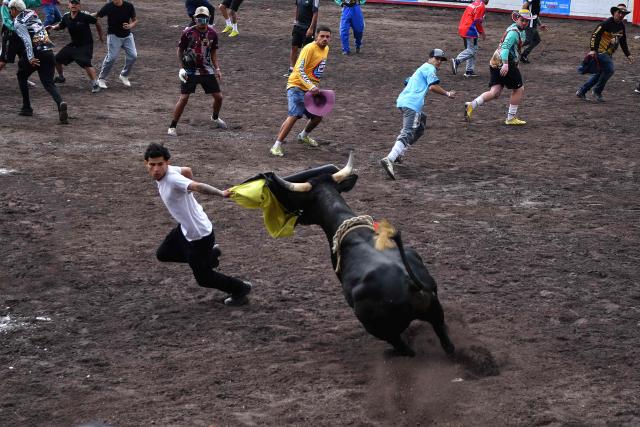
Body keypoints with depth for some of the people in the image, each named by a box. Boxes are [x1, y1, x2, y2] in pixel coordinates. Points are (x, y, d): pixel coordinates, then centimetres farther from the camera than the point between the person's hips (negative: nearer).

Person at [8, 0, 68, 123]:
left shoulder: (18, 23, -4)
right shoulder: (32, 13, 14)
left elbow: (27, 40, -18)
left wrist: (30, 58, -25)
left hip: (35, 54, -5)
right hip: (49, 53, 5)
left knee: (22, 76, 21)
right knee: (49, 83, 3)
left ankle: (27, 108, 22)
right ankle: (60, 103, -25)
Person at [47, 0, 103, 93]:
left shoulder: (84, 16, -20)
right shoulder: (66, 17, -5)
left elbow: (97, 23, -7)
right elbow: (60, 26, 14)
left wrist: (100, 37, 3)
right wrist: (53, 27, -8)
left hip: (85, 45, -7)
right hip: (73, 44, 7)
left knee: (86, 63, -28)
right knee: (57, 59, 10)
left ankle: (95, 84, -19)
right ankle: (61, 77, 36)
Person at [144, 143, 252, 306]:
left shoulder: (172, 178, -32)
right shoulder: (166, 171, -6)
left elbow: (197, 186, -49)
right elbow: (187, 170, 14)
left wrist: (220, 193, -64)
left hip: (199, 235, -9)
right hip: (185, 229, 9)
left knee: (203, 278, 8)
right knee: (163, 255, 23)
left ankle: (240, 288, 31)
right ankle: (210, 254, 30)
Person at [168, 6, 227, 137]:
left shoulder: (212, 33, 0)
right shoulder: (188, 33, -11)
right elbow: (180, 50, 0)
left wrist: (217, 68, 3)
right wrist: (181, 68, -9)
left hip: (207, 71, 4)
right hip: (190, 71, -4)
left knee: (218, 97, 7)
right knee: (183, 98, -12)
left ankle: (215, 118, 38)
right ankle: (172, 127, -2)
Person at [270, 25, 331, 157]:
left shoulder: (326, 49, 8)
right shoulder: (309, 48, -18)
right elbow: (300, 70, -25)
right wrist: (311, 86, -36)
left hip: (311, 89, 8)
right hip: (297, 86, -8)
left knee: (318, 116, 12)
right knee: (294, 115, -23)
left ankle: (303, 136, 42)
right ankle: (277, 145, -19)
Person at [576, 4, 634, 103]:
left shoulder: (621, 25, 11)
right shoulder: (606, 23, -14)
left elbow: (623, 42, 20)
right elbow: (595, 35, -16)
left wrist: (628, 55, 16)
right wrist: (593, 50, -27)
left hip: (608, 54, 9)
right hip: (601, 52, -9)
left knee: (600, 74, 11)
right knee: (609, 69, -18)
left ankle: (581, 92, 18)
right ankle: (597, 91, -1)